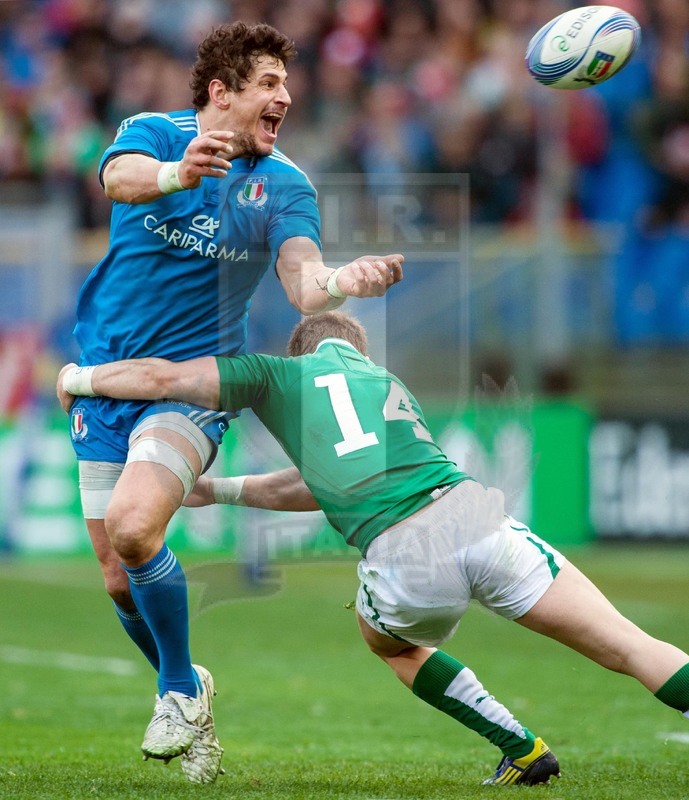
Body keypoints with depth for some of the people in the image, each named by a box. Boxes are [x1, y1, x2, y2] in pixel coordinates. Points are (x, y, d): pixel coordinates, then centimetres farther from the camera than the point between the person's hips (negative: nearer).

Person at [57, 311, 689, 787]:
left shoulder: (283, 373, 21)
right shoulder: (390, 385, 36)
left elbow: (160, 377, 19)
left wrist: (81, 379, 38)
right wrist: (218, 490, 54)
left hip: (405, 563, -3)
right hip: (476, 518, 3)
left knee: (390, 642, 32)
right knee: (628, 649, 2)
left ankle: (522, 748, 22)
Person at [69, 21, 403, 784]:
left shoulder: (283, 185, -2)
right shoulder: (151, 132, -4)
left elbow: (301, 279, -17)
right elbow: (120, 178, -28)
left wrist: (339, 282, -41)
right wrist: (176, 173, -51)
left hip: (191, 382, -2)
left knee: (133, 527, -28)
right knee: (119, 582, 4)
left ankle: (180, 687, -5)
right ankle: (186, 695, 31)